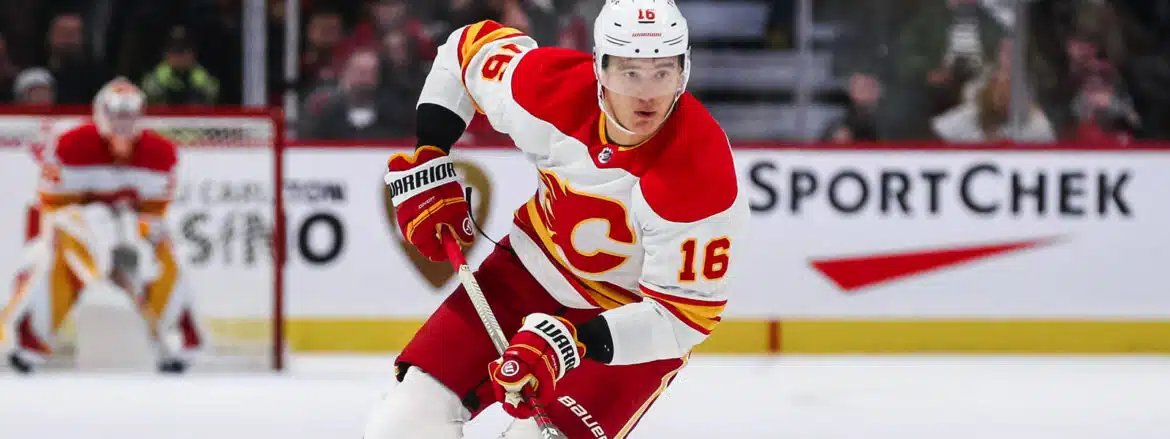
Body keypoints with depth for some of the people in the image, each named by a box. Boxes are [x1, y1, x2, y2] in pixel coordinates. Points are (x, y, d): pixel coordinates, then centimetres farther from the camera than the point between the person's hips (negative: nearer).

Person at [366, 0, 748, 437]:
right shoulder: (551, 87, -22)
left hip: (637, 314, -4)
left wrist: (571, 341, -38)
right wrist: (426, 163, -2)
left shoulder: (702, 171, -32)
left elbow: (684, 311, -28)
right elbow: (470, 46, 0)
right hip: (535, 268, 4)